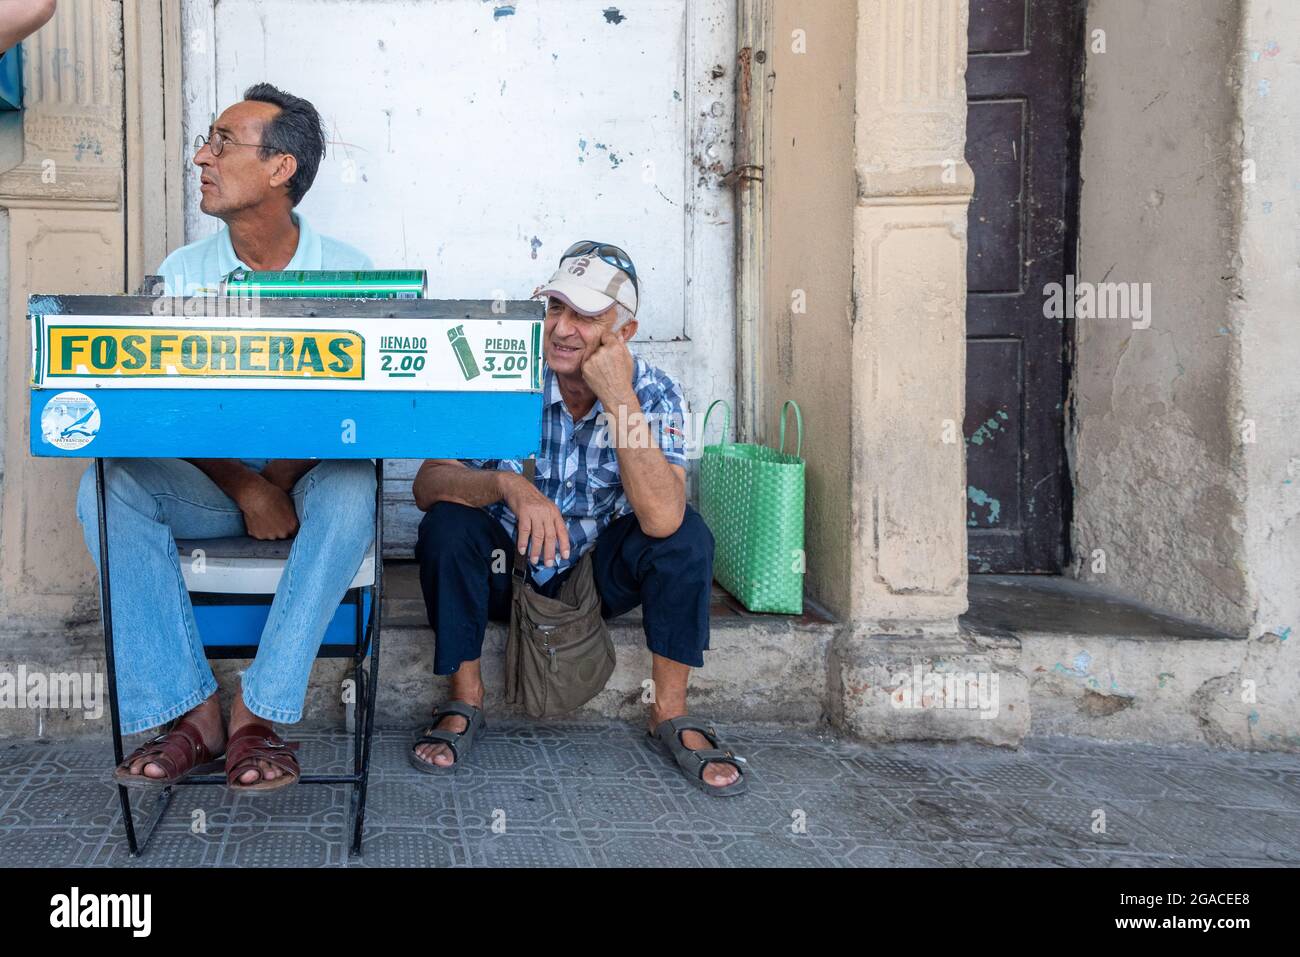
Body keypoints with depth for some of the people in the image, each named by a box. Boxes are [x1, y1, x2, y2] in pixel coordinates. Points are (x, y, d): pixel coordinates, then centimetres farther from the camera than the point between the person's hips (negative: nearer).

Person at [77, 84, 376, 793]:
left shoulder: (347, 272, -3)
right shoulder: (182, 274, 2)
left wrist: (279, 485, -24)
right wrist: (246, 490, -21)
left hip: (308, 477, -2)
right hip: (209, 486, 2)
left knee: (349, 492, -36)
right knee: (107, 486, -27)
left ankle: (256, 713, -29)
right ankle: (191, 714, -26)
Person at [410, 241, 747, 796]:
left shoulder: (654, 393, -16)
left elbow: (661, 519, -33)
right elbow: (427, 485, -24)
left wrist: (619, 401, -36)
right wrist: (508, 485, -44)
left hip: (598, 571, 0)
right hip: (504, 566, 0)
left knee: (687, 537, -25)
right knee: (447, 525, -29)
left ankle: (670, 713, -9)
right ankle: (465, 700, -10)